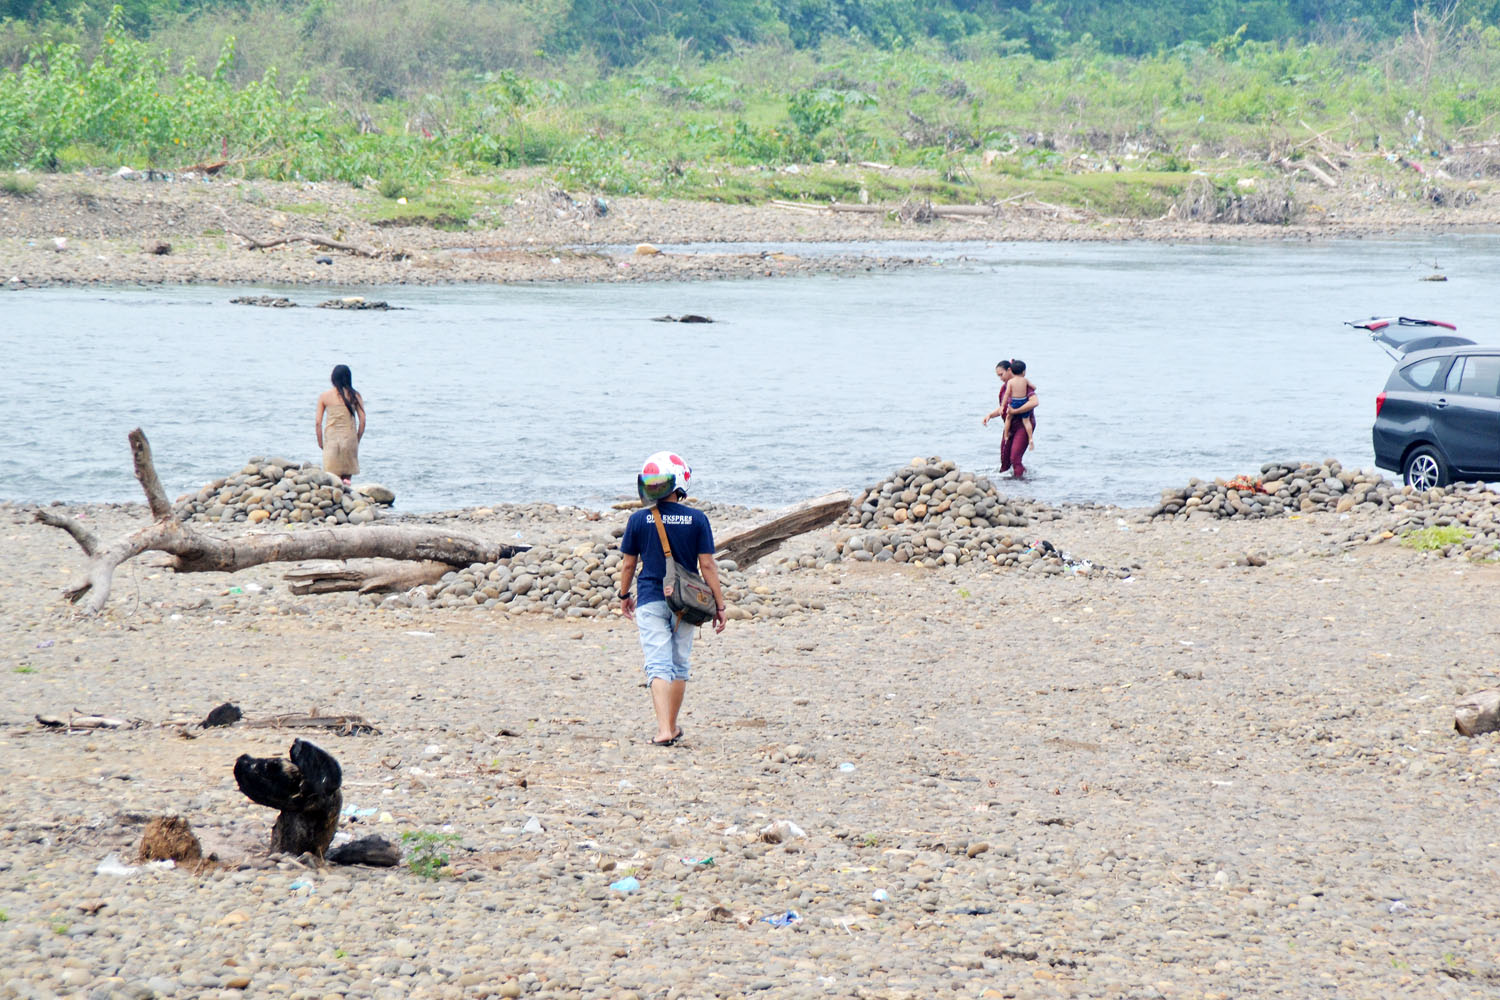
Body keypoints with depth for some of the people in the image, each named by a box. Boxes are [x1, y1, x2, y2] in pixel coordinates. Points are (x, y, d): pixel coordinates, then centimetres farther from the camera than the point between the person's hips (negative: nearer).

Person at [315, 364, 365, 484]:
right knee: (347, 477, 10)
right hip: (349, 438, 1)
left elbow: (318, 422, -1)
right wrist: (357, 441, 11)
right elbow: (362, 420, 0)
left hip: (331, 438, -1)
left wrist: (320, 442, 9)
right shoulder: (355, 396, 1)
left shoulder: (325, 396, 0)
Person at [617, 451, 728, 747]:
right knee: (679, 664, 15)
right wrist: (719, 604, 3)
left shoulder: (638, 520, -5)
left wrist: (624, 596, 20)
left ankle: (664, 730, -18)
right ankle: (672, 726, 25)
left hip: (651, 600, -1)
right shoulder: (697, 519, -5)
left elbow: (628, 563, 3)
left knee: (658, 665, -4)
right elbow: (707, 565, -4)